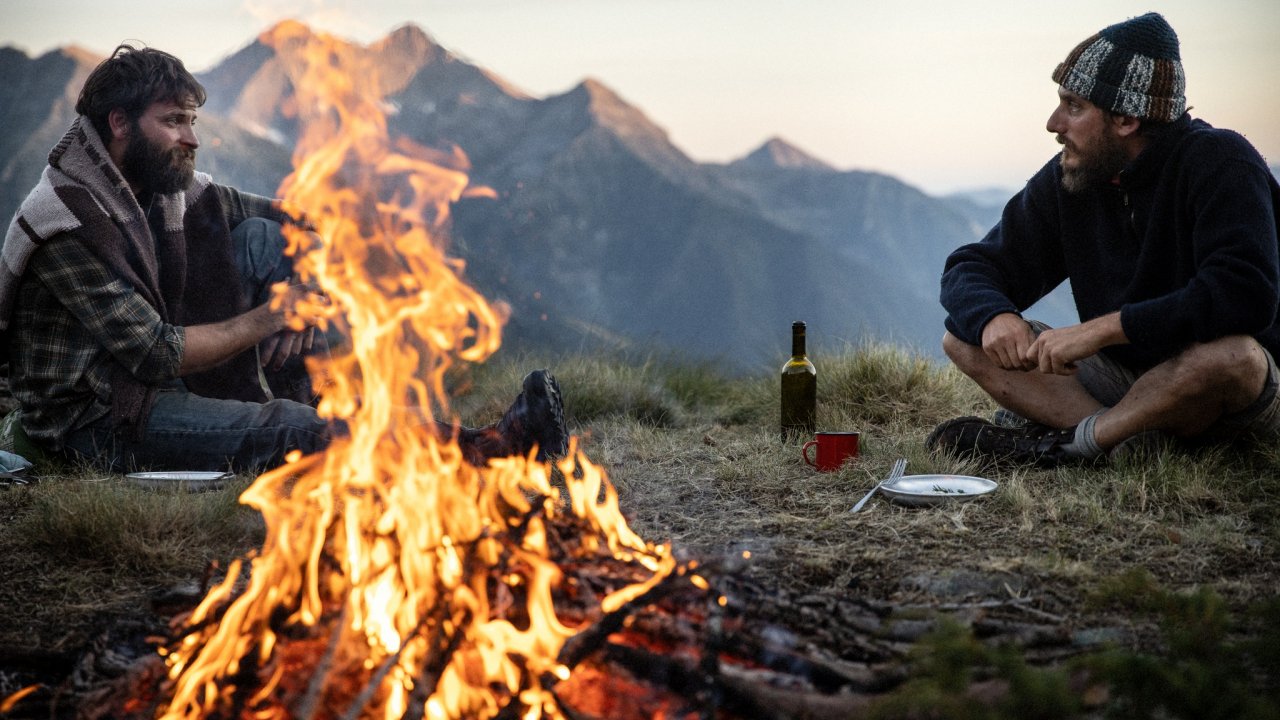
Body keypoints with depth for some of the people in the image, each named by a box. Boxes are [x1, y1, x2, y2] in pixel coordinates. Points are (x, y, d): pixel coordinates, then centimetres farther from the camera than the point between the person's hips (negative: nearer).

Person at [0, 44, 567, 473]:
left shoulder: (167, 187, 2)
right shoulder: (68, 222, -21)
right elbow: (156, 353, -26)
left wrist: (299, 301, -10)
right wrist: (266, 319, -18)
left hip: (159, 384, 8)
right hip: (90, 423, -8)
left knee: (261, 238, -4)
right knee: (287, 432, -30)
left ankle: (316, 410, -11)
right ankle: (482, 452, -28)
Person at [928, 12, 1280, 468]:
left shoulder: (1221, 164, -18)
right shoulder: (1067, 179, -1)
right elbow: (971, 269, 2)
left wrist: (1100, 329, -34)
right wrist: (994, 316, -23)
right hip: (1121, 376, 6)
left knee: (1231, 355, -40)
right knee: (965, 339, -7)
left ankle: (1073, 442, -19)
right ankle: (1130, 441, -24)